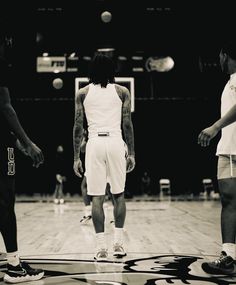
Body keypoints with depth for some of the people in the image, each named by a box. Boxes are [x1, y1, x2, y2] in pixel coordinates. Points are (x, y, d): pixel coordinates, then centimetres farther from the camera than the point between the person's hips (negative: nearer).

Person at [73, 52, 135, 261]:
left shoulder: (83, 93, 7)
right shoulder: (122, 91, 6)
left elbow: (78, 127, 4)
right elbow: (127, 124, 2)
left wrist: (76, 157, 8)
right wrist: (131, 153, 8)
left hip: (95, 144, 0)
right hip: (116, 142, 0)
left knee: (97, 197, 2)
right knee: (119, 194, 13)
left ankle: (101, 247, 1)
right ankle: (119, 243, 13)